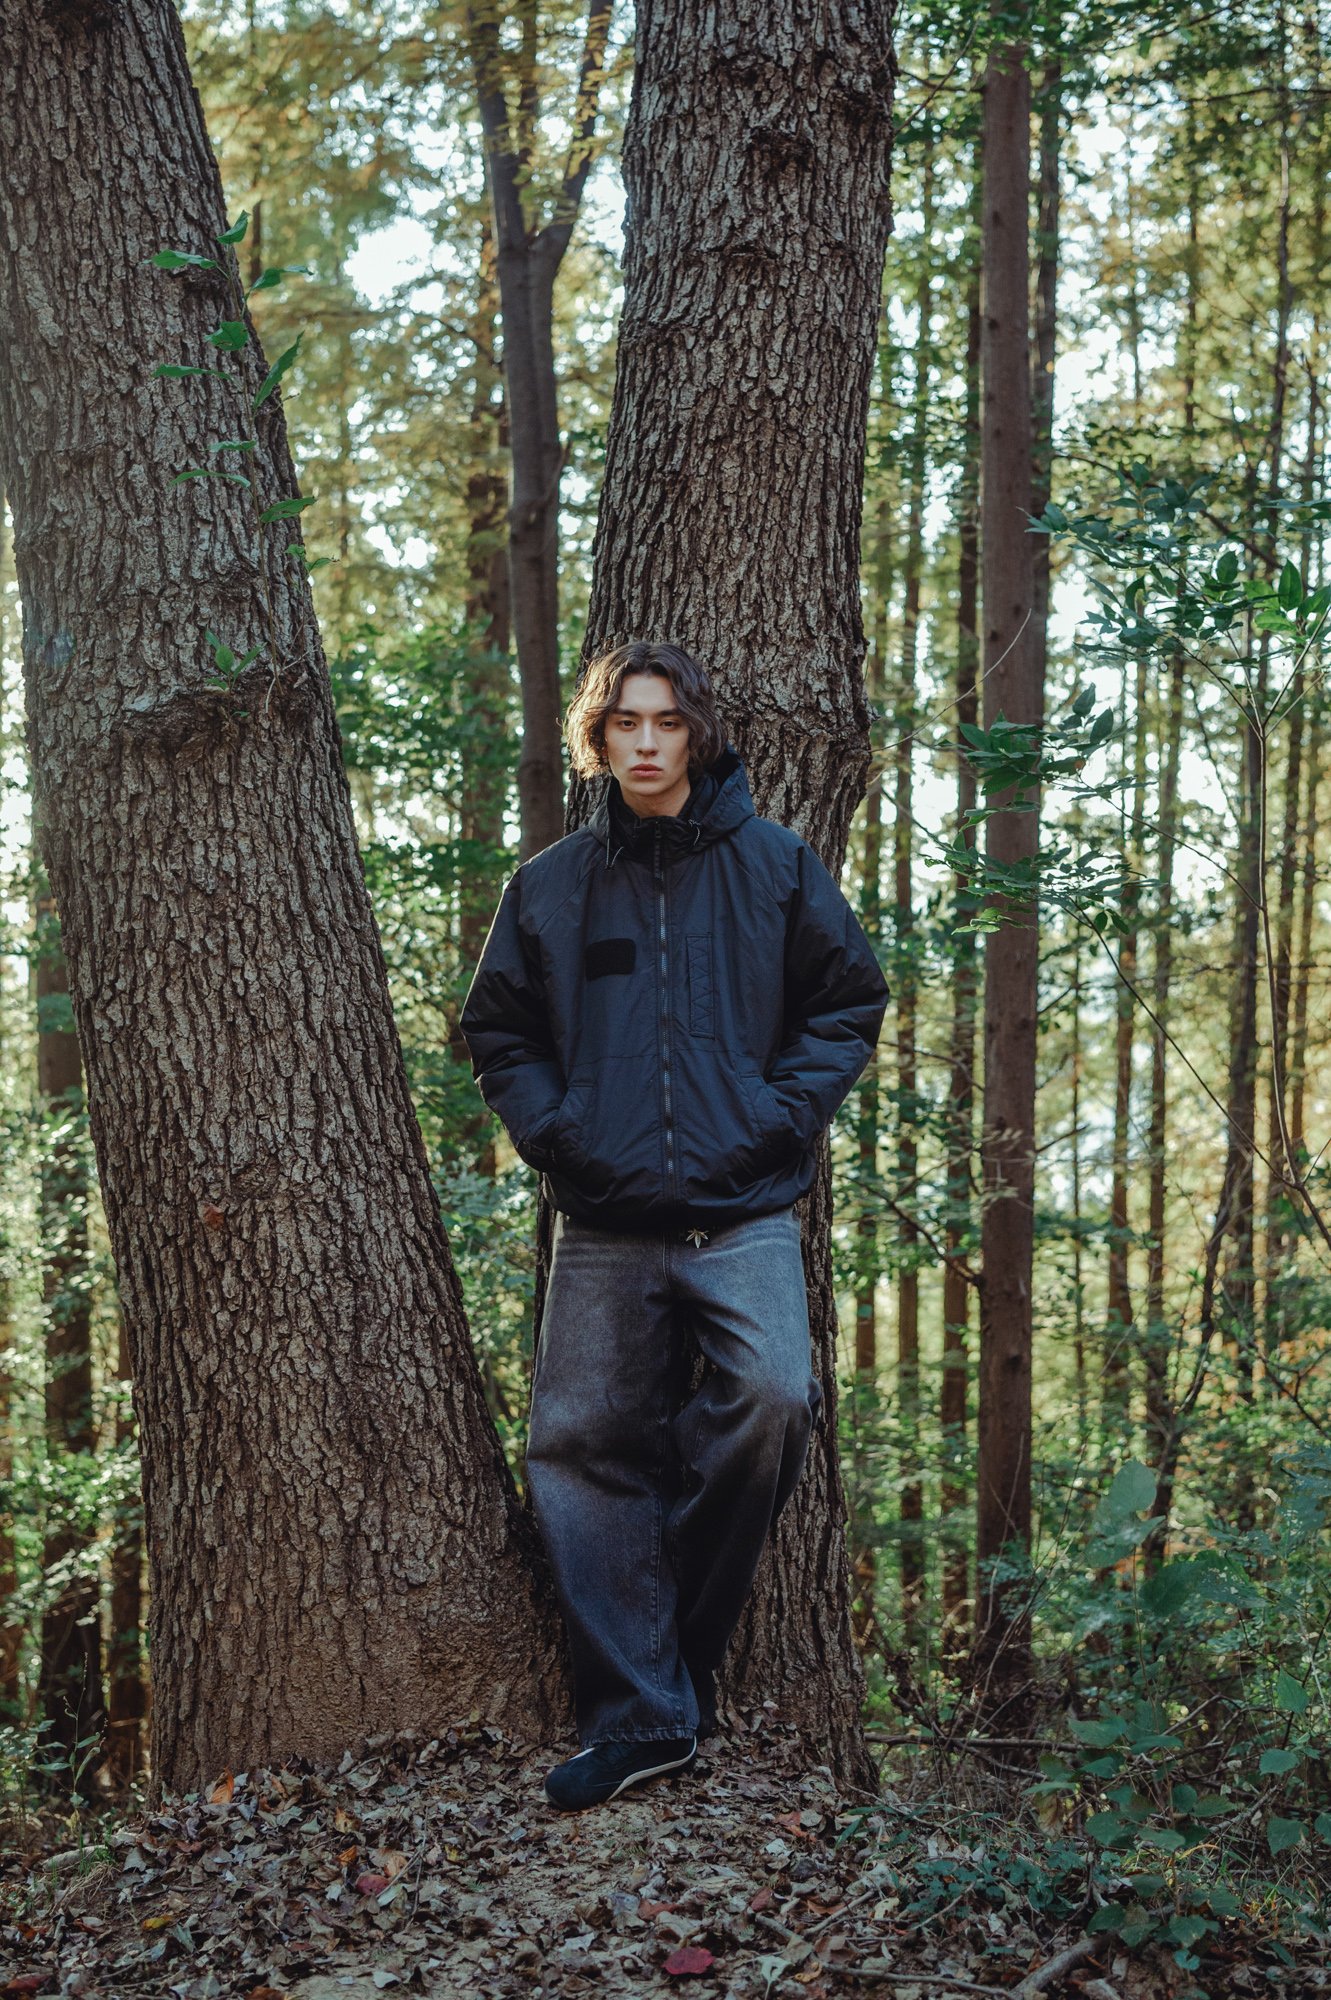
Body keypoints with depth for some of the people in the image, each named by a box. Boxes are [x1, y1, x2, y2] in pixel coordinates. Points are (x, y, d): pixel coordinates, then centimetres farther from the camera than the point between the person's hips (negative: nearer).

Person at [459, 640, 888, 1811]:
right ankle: (640, 1715, 9)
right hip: (604, 1228, 2)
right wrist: (554, 1133, 0)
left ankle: (683, 1625, 2)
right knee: (583, 1448, -1)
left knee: (773, 1396, -23)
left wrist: (780, 1116, -5)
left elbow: (850, 1001, 8)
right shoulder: (550, 887, 9)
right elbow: (500, 1033, 16)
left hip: (745, 1215, -2)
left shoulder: (775, 865, 5)